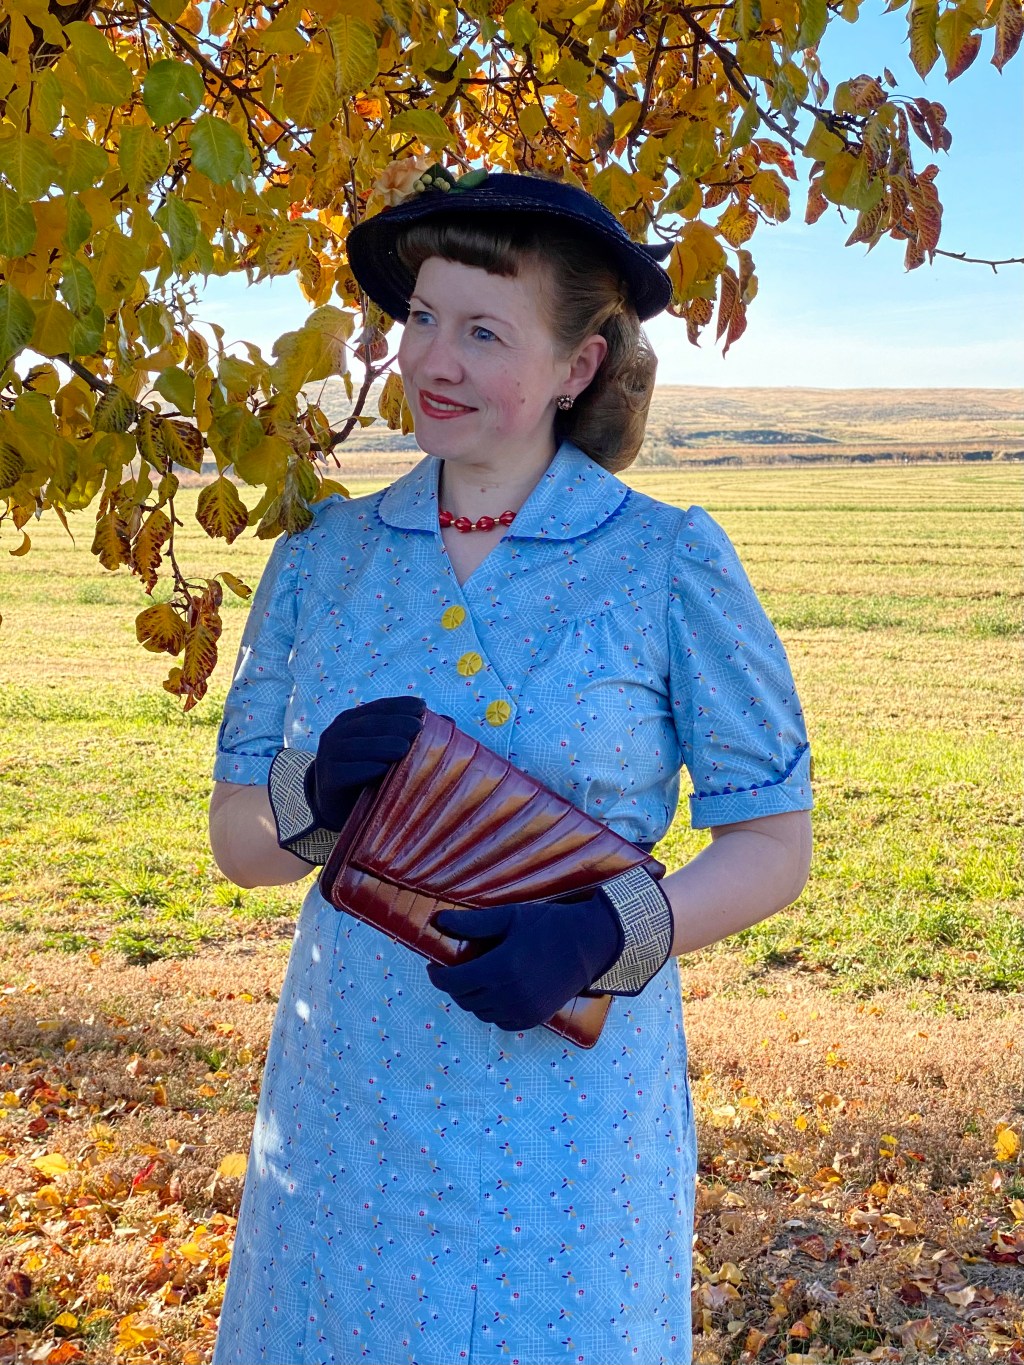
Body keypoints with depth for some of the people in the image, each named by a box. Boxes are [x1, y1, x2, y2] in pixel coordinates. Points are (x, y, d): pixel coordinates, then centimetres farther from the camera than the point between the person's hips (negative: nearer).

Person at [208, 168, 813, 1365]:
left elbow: (773, 844, -3)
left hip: (570, 1099, -3)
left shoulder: (670, 563, -8)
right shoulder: (326, 556, 2)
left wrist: (606, 937, -19)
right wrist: (321, 797, -16)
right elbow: (236, 839, 6)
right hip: (348, 1103, 3)